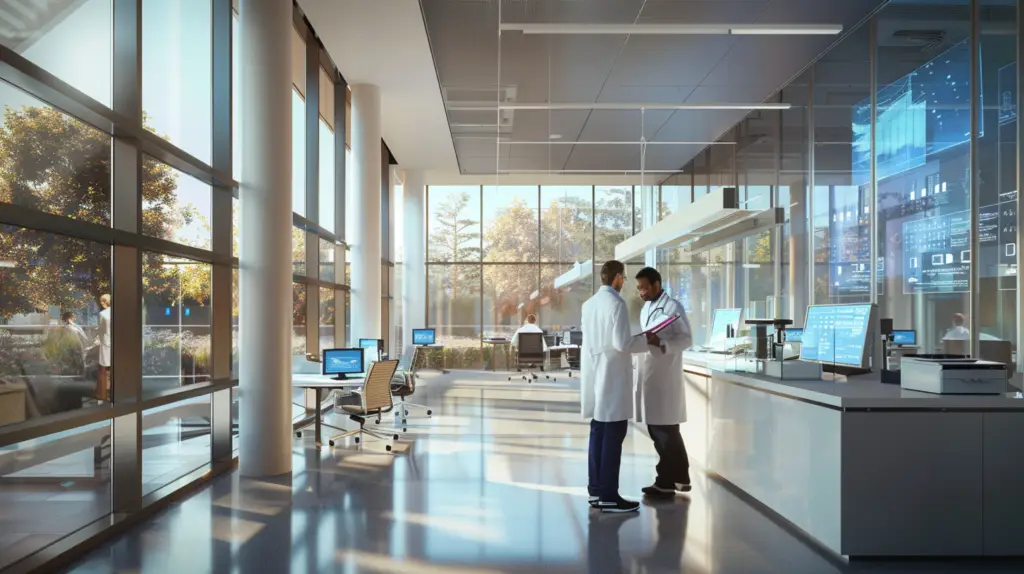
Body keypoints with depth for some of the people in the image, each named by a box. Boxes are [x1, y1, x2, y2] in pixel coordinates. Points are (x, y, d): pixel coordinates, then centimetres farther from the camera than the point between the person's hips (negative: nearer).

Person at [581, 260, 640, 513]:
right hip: (612, 376, -8)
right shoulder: (617, 303, -14)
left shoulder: (588, 304, 9)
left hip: (594, 374, 8)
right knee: (613, 435, -3)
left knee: (598, 432, 13)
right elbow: (622, 343, -18)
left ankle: (596, 490, 20)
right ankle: (608, 496, 1)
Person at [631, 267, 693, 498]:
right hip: (647, 377, 8)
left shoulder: (673, 307, -7)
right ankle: (679, 477, 24)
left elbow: (686, 340, -12)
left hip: (665, 378, -8)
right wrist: (642, 341, 4)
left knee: (665, 432, -2)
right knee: (659, 431, 13)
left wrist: (661, 343, -25)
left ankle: (666, 482, 7)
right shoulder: (645, 309, 18)